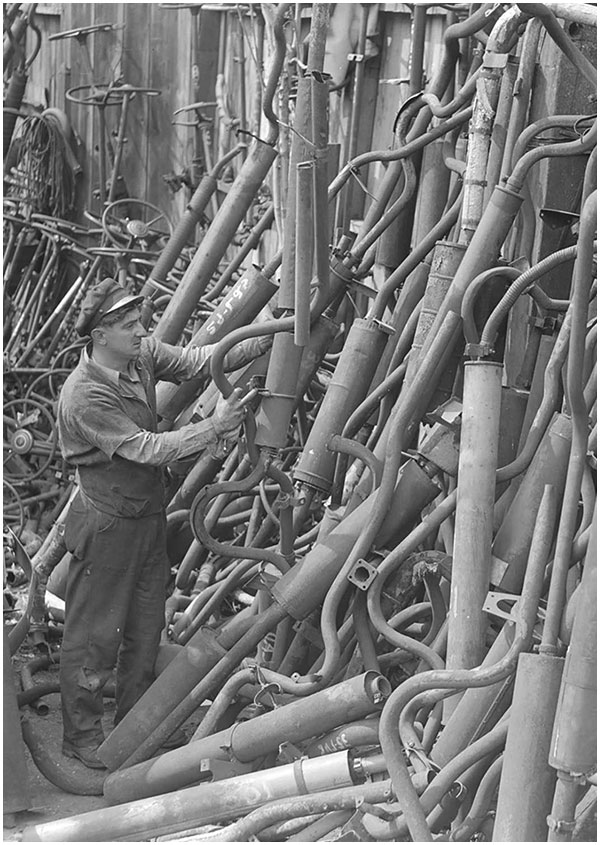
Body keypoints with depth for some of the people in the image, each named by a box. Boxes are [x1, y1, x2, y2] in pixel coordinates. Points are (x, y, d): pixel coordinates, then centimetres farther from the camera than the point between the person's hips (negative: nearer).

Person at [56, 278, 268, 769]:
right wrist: (215, 428, -23)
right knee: (94, 635, 5)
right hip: (108, 523, -8)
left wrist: (267, 340, -14)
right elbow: (147, 449, -25)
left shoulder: (142, 355, -2)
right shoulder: (85, 396, -24)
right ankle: (81, 736, 21)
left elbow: (199, 361, -3)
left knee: (147, 627, 17)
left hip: (150, 515, 8)